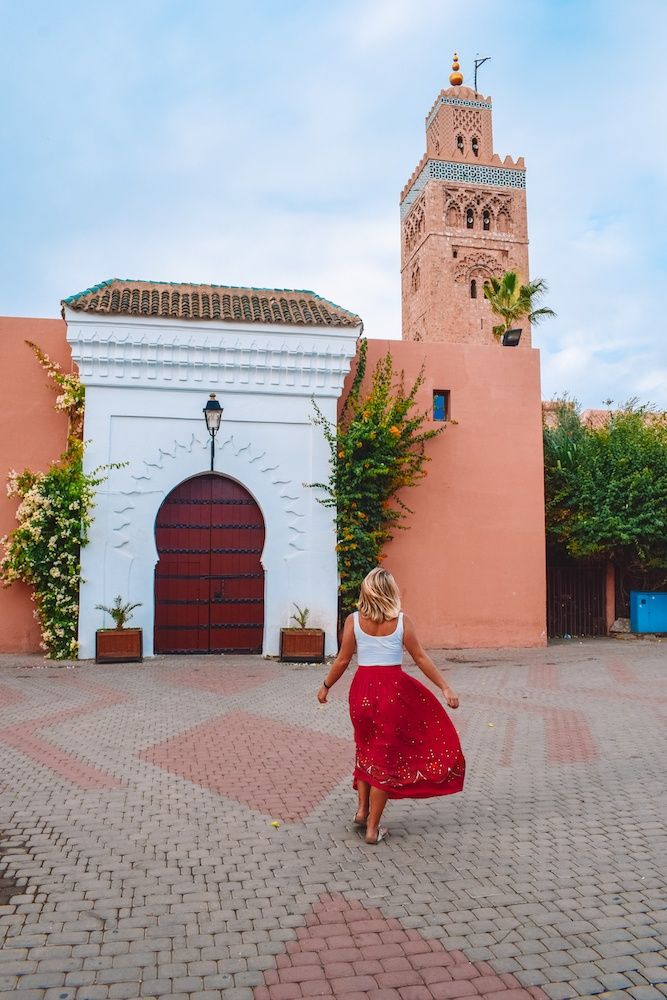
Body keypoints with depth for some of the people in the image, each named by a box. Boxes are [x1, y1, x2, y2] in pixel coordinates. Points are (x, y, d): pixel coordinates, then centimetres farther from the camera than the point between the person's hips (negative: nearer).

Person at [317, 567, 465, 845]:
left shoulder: (353, 620, -3)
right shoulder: (401, 621, -8)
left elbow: (343, 660, 0)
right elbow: (421, 658, -5)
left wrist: (326, 686, 14)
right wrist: (445, 688, 3)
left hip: (362, 688, 2)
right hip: (393, 689, -2)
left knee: (366, 749, 25)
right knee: (385, 758, 8)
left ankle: (362, 809, 28)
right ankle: (373, 828, 15)